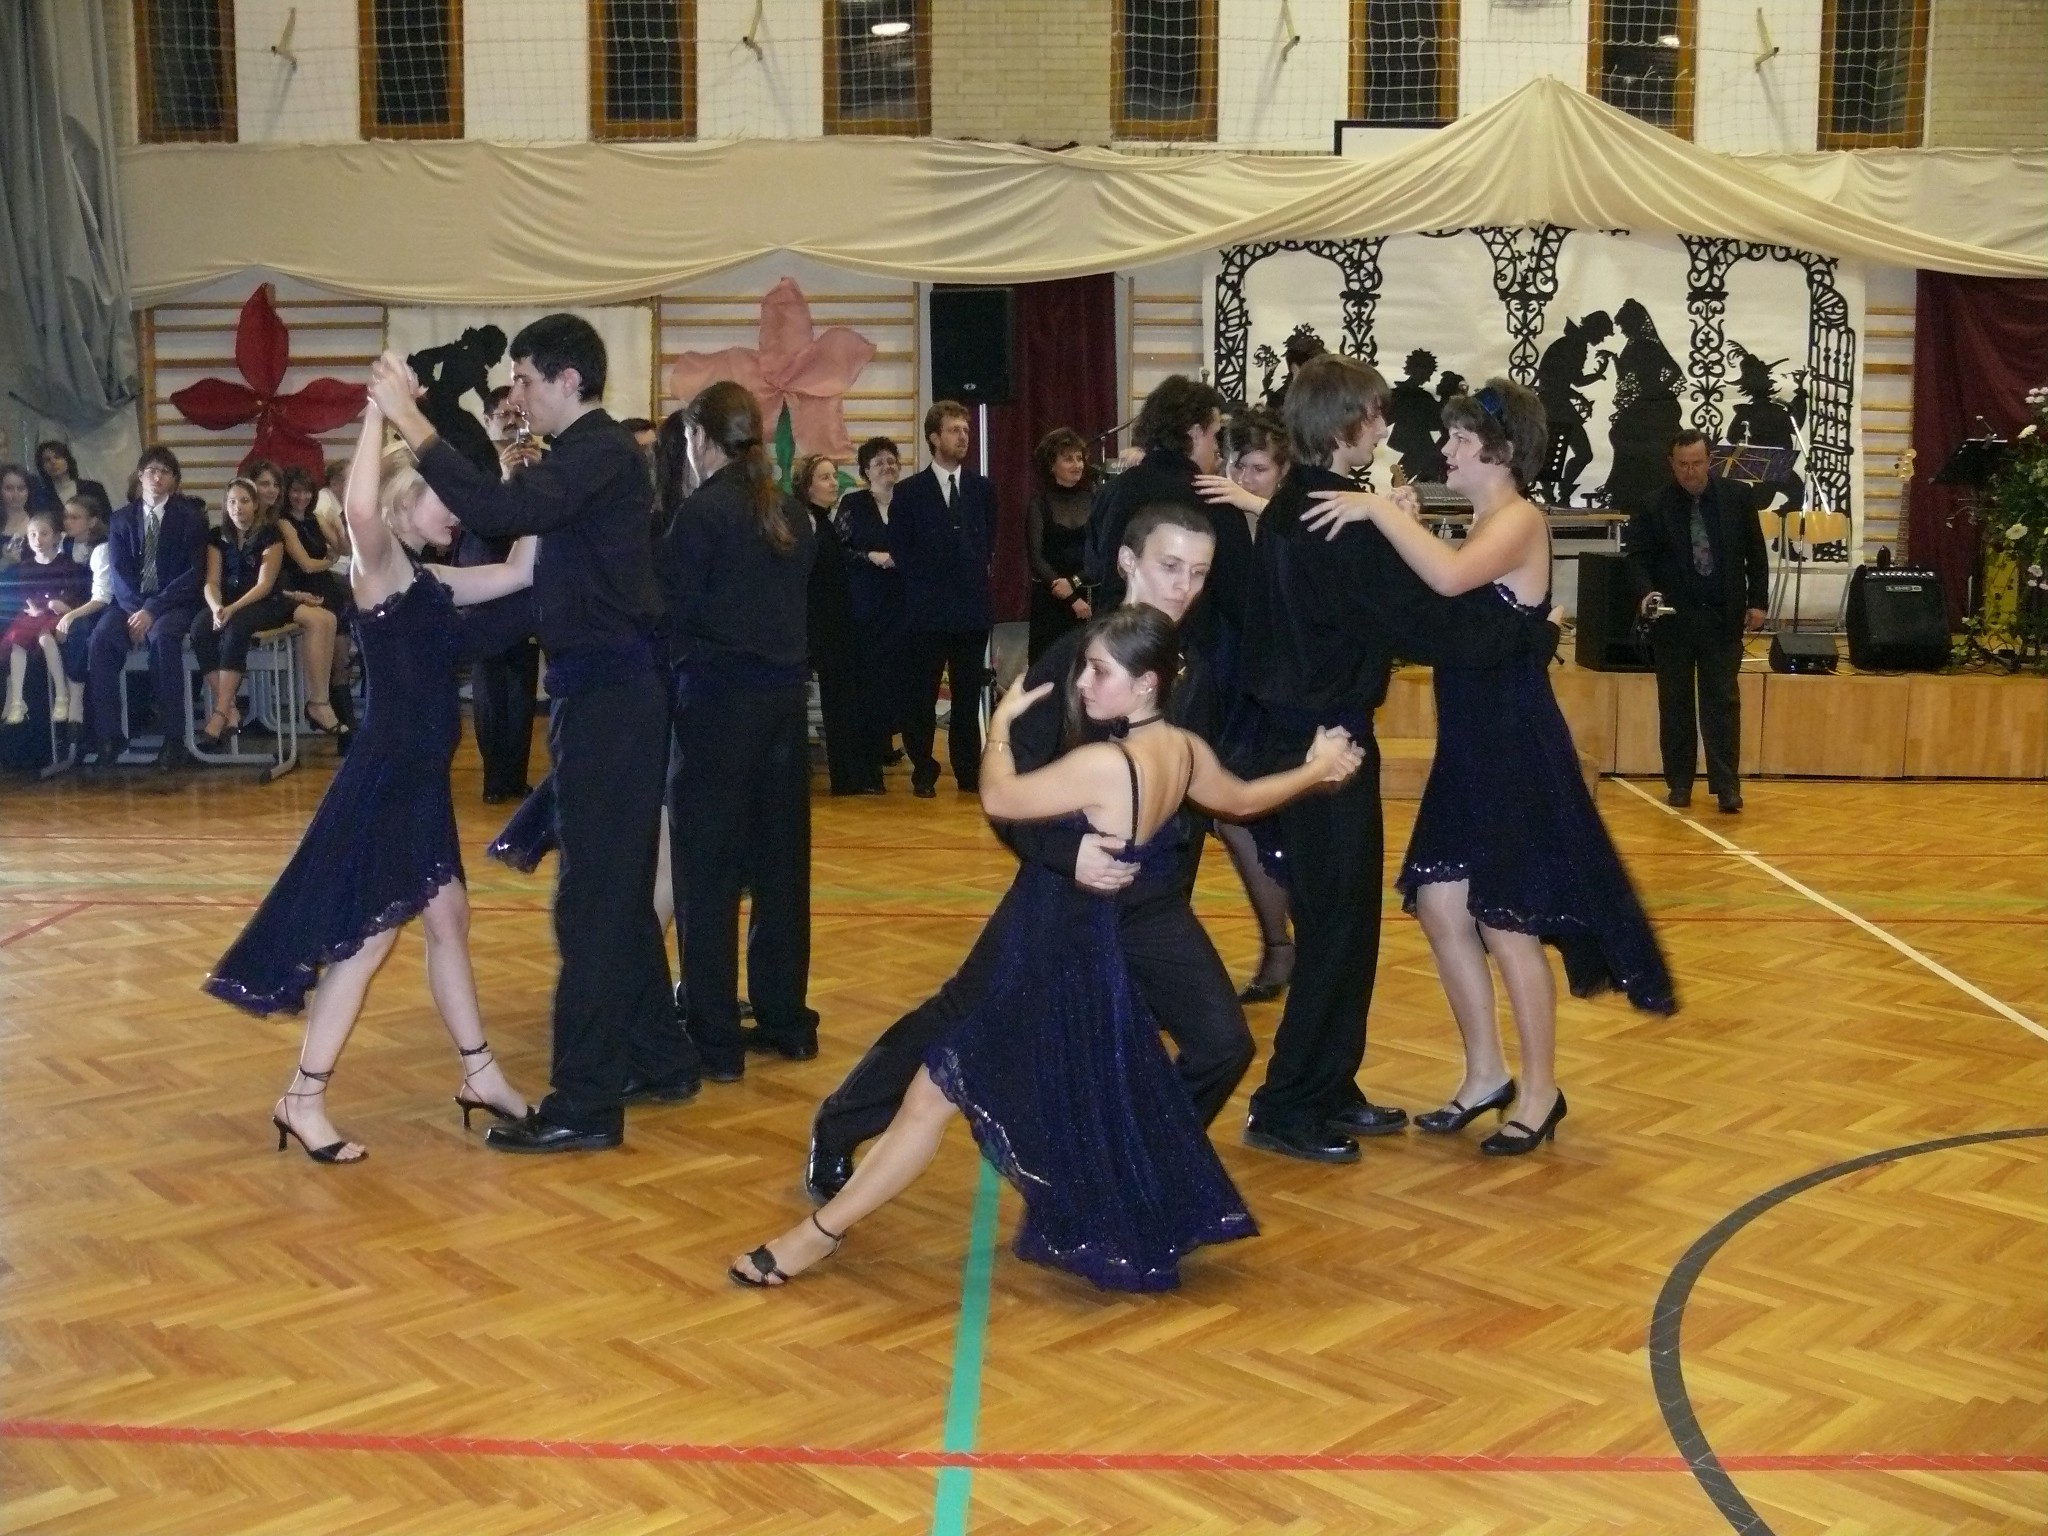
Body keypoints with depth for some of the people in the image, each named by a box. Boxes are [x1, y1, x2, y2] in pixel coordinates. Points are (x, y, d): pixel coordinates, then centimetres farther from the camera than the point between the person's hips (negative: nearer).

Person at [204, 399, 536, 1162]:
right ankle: (303, 1099, 7)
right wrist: (380, 407, -28)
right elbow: (358, 504, -35)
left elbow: (521, 569, 10)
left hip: (422, 777, 9)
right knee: (367, 939, -3)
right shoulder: (378, 571, -13)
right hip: (384, 775, -9)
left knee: (447, 920, 14)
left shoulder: (430, 582, 10)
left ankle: (479, 1075, 25)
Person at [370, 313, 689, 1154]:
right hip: (610, 688, 10)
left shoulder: (600, 453, -14)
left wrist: (409, 420, -24)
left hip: (607, 696, -10)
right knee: (620, 888, 16)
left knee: (593, 896, -7)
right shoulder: (591, 454, 16)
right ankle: (656, 1055, 27)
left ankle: (585, 1103, -2)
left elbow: (502, 509, -30)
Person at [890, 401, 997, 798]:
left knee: (969, 695, 6)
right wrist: (926, 587, -1)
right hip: (927, 611, -2)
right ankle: (924, 773, 12)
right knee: (921, 696, 2)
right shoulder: (909, 492, 1)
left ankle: (968, 770, 15)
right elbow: (900, 550, 2)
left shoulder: (982, 489, 9)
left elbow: (987, 542, 15)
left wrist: (973, 579, 6)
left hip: (972, 607, 2)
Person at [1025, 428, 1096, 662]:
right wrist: (1072, 599, -11)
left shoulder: (1092, 496, 4)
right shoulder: (1039, 501, -1)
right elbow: (1035, 556, -5)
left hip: (1090, 597, 2)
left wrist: (1075, 582, -14)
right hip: (1050, 599, -1)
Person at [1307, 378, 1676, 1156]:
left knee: (1505, 927, 0)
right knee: (1442, 911, 10)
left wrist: (1381, 510, -27)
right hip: (1468, 748, 9)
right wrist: (1397, 526, -5)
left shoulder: (1521, 520, -15)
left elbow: (1450, 579, -36)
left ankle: (1540, 1092, 17)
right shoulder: (1481, 527, 14)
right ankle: (1485, 1077, 25)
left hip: (1517, 751, -9)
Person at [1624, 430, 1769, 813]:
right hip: (1673, 616, 0)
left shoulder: (1738, 496, 1)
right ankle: (1679, 783, 15)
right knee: (1675, 703, 7)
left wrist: (1757, 601, 2)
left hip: (1723, 616, 0)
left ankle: (1726, 785, 0)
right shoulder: (1654, 505, -5)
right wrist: (1647, 590, -19)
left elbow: (1756, 552, 6)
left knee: (1722, 702, 0)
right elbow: (1637, 553, -1)